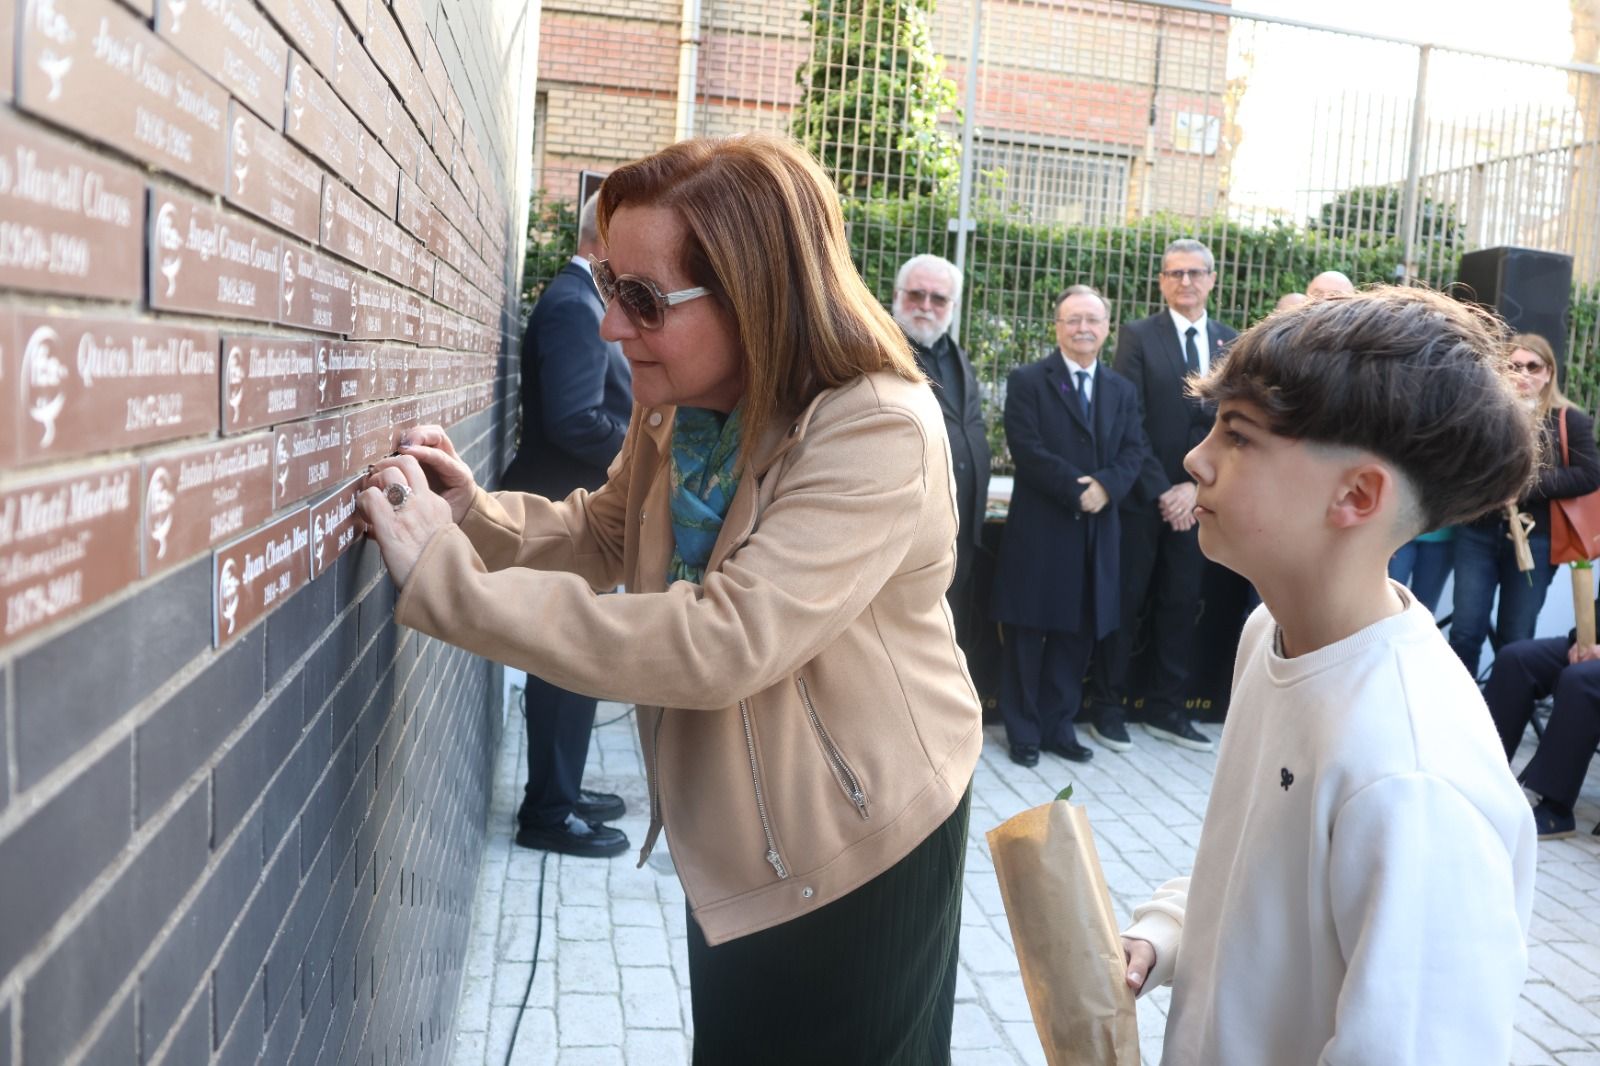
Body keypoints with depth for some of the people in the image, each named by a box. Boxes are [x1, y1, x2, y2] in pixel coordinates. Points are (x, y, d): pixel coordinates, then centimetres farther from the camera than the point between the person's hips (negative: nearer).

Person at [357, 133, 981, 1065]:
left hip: (862, 846, -7)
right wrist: (475, 511, -10)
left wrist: (446, 577, -35)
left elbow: (722, 644, -39)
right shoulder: (677, 405, -4)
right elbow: (604, 534, 12)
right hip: (731, 835, 7)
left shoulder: (879, 433, -30)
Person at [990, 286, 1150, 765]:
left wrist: (1105, 485, -15)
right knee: (1028, 633, 3)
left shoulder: (1123, 390, 15)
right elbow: (1026, 448, -12)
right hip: (1039, 529, -4)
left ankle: (1058, 725, 22)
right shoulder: (1027, 381, -1)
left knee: (1077, 634, 10)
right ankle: (1023, 730, 15)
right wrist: (1076, 490, -18)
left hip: (1096, 531, 5)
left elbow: (1134, 452, 5)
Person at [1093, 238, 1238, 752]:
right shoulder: (1138, 335, -3)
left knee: (1181, 604, 9)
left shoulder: (1230, 343, 8)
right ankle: (1109, 705, 16)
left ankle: (1166, 709, 20)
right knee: (1126, 602, 4)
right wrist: (1161, 490, -13)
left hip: (1197, 496, 4)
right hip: (1142, 496, -4)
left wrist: (1195, 485, -8)